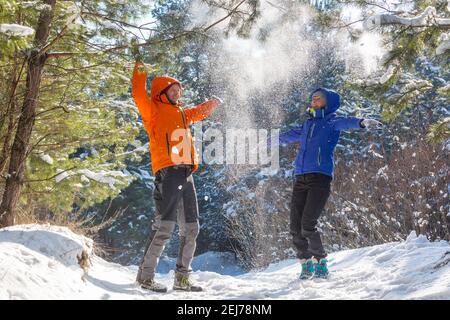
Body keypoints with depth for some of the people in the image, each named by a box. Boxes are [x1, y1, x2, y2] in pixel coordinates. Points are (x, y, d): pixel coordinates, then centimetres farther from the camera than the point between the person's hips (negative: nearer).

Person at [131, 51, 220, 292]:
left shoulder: (181, 113, 25)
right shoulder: (153, 110, 4)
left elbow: (198, 113, 46)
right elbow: (139, 95, -14)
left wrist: (211, 104, 49)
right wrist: (140, 71, -17)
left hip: (186, 175, 8)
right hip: (167, 172, -8)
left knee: (191, 229, 8)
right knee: (165, 225, -17)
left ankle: (182, 278, 16)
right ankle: (145, 275, -10)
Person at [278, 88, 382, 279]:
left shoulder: (332, 121, 5)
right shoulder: (307, 124, 23)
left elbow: (346, 123, -17)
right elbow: (288, 136, 41)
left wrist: (362, 123, -39)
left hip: (320, 177, -6)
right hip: (300, 178, 6)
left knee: (308, 224, -16)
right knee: (295, 227, -1)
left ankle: (320, 263, 0)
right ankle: (306, 264, 13)